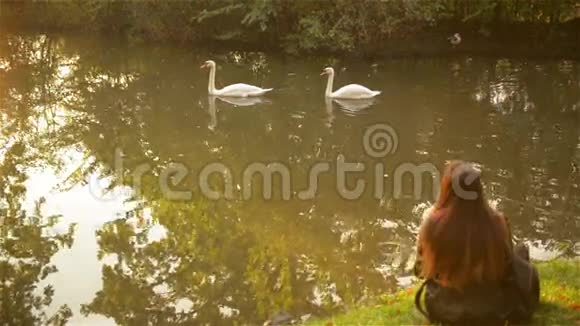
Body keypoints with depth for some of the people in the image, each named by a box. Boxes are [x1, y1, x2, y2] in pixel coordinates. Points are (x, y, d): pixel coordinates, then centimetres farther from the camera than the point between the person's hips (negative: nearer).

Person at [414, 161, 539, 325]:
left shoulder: (433, 223, -24)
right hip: (491, 310, -2)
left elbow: (422, 269, -7)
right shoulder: (496, 223, -25)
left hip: (442, 309, 2)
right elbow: (508, 269, -9)